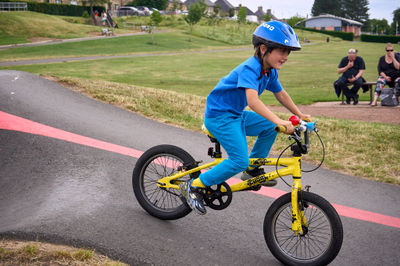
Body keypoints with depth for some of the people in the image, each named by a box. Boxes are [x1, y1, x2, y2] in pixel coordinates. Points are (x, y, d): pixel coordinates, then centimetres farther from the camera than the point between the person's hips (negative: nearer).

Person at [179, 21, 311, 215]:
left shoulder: (270, 71, 4)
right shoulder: (250, 68, -25)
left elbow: (281, 94, 20)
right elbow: (252, 100, -40)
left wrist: (300, 115, 16)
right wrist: (279, 121, -48)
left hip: (235, 115, 9)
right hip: (219, 115, -9)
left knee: (269, 127, 3)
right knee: (239, 161, -17)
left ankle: (252, 170, 16)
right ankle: (193, 187, -7)